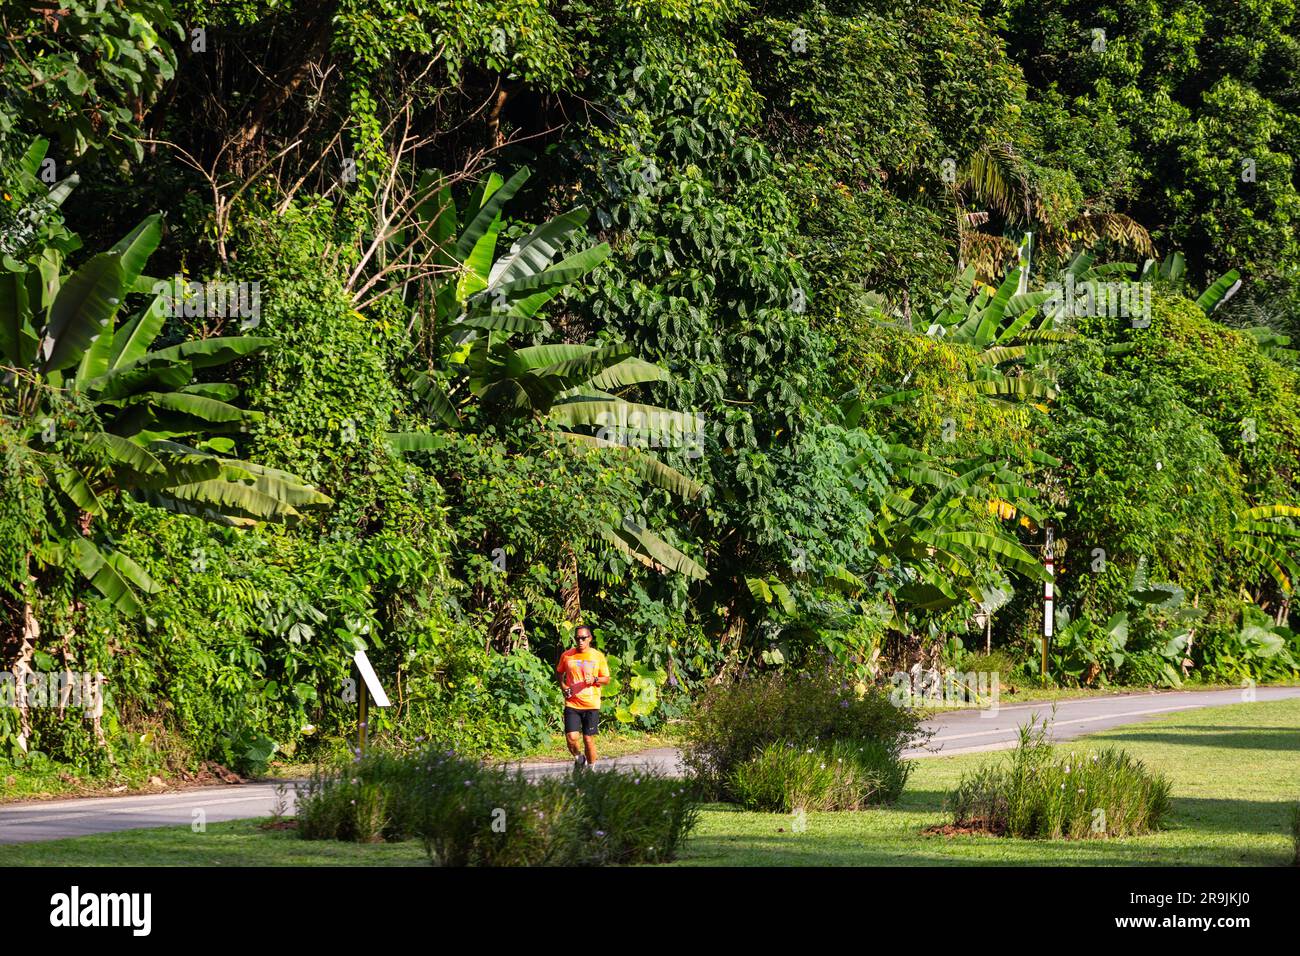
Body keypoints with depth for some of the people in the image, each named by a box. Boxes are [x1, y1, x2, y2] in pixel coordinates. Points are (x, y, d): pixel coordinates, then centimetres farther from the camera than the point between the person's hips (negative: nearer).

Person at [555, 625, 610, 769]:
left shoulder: (598, 656, 2)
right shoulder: (567, 655, 4)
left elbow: (606, 679, 7)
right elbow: (559, 672, 20)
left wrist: (594, 679, -13)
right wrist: (564, 687, 3)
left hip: (591, 704, 0)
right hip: (571, 704, 0)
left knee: (589, 739, 1)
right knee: (571, 737, -12)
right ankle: (578, 758, 18)